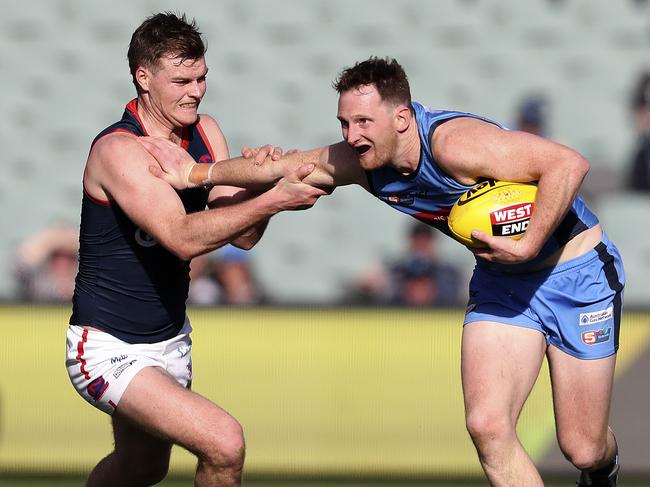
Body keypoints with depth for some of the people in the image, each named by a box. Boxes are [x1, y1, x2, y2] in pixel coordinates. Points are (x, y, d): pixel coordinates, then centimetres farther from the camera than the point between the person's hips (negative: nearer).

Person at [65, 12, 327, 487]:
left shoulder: (205, 133, 1)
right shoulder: (118, 150, -22)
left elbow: (243, 235, -4)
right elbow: (183, 237, -34)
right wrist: (273, 199, -38)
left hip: (171, 339, 9)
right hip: (110, 351, -9)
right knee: (225, 443, -24)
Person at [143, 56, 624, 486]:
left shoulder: (454, 143, -32)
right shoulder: (361, 162, -8)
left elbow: (569, 163, -37)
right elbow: (282, 166, 7)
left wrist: (527, 245, -36)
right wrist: (196, 173, 9)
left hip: (578, 273, -6)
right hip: (500, 283, 6)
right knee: (487, 425, -14)